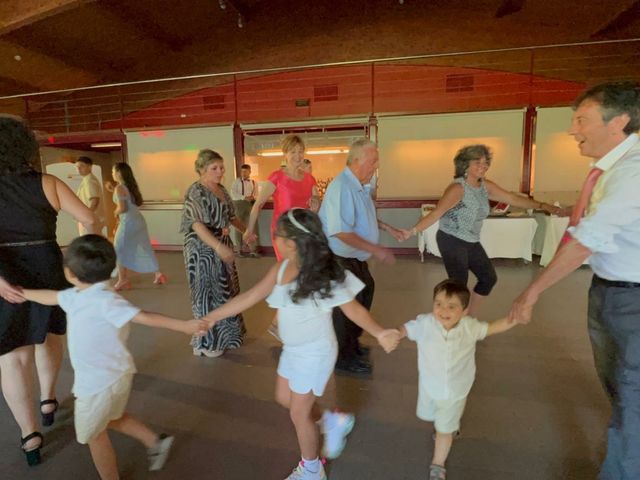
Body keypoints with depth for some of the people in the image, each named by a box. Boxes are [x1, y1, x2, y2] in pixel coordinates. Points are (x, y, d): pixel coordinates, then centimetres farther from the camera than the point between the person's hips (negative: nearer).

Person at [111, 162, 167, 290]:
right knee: (144, 249, 13)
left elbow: (122, 208, -19)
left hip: (128, 222, -8)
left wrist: (116, 213, 1)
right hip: (138, 220, 8)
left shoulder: (119, 188, -12)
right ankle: (158, 273, 12)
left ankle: (123, 280, 9)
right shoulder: (131, 186, 12)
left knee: (120, 250, 5)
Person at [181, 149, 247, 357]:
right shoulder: (195, 192, -16)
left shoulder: (222, 189, 9)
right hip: (203, 250, -8)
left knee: (225, 290, 16)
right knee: (207, 293, 1)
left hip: (223, 247, 8)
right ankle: (206, 342, 17)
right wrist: (218, 246, -37)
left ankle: (224, 333, 34)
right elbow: (197, 224, -27)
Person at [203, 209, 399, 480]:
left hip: (315, 354, -7)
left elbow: (353, 308, -23)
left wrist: (378, 333, -40)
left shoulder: (323, 276, -29)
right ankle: (335, 422, 44)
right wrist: (211, 317, -3)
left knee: (298, 414, 9)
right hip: (292, 350, 8)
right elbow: (249, 298, -4)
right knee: (284, 399, 25)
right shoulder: (280, 269, -9)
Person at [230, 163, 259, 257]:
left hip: (250, 205, 3)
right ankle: (238, 249, 13)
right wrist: (244, 197, -19)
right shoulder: (236, 181, 1)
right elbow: (233, 194, -8)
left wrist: (253, 197, -11)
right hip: (238, 205, -3)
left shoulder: (253, 182, 13)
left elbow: (256, 194, 12)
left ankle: (252, 249, 8)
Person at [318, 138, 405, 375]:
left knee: (365, 290, 23)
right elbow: (342, 232, -32)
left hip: (354, 257, 11)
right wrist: (376, 250, -28)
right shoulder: (342, 187, -27)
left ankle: (352, 343, 43)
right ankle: (344, 359, 23)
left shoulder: (359, 186, 4)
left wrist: (387, 228, 14)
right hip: (339, 257, -11)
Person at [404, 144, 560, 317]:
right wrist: (412, 231, -39)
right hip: (451, 241, -9)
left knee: (489, 278, 16)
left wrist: (542, 205, 5)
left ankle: (469, 319, 31)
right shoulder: (458, 188, -21)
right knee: (459, 284, -11)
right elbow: (436, 213, -28)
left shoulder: (486, 186, 3)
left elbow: (513, 198, 9)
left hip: (471, 242, 9)